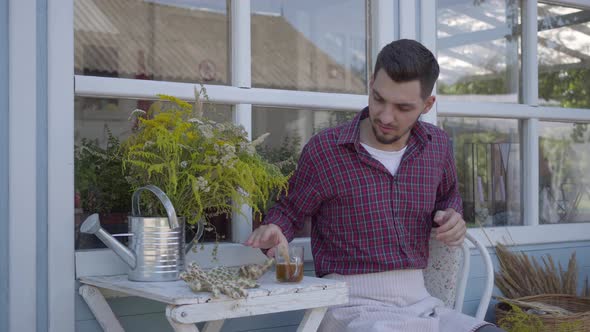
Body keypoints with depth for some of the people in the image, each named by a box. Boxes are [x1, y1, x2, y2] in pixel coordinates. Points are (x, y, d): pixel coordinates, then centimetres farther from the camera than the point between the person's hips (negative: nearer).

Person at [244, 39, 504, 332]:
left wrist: (451, 217, 5)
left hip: (419, 301, 5)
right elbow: (287, 211, 8)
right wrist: (273, 233, -15)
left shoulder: (437, 145, 7)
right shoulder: (324, 150, -6)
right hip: (353, 306, -4)